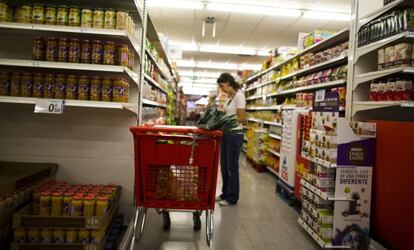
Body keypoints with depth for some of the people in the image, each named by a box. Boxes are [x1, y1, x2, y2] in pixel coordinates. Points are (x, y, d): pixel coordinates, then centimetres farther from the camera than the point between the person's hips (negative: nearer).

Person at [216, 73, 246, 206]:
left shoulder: (239, 95, -13)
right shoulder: (230, 96, 12)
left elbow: (241, 118, -17)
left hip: (235, 135, -9)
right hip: (226, 133, 9)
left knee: (232, 167, 1)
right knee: (224, 166, 15)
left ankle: (232, 198, 14)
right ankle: (225, 193, 29)